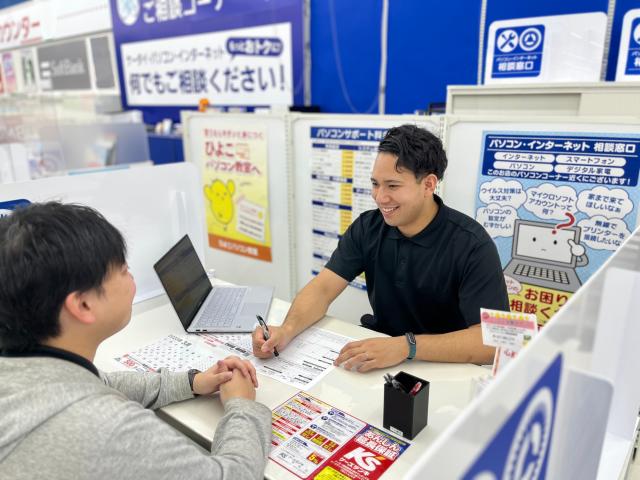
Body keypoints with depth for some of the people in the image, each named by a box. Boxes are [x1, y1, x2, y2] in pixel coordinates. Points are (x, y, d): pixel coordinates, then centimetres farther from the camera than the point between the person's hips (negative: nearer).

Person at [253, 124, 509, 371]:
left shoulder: (472, 246, -19)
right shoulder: (367, 227, -4)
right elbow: (322, 288, -8)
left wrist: (408, 346, -37)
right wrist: (287, 330, -27)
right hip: (379, 358, 4)